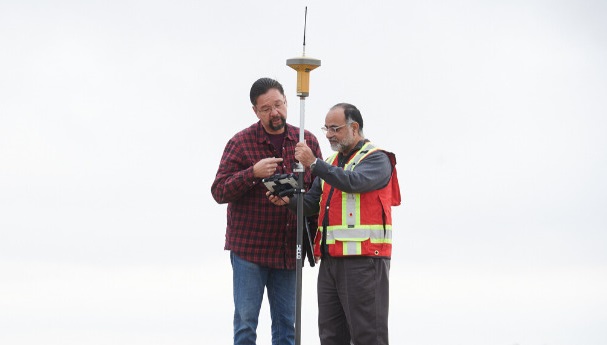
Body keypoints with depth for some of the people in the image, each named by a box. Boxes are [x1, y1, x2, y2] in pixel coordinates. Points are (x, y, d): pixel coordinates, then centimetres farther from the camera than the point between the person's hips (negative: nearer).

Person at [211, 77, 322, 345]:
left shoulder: (307, 141, 6)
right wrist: (253, 173, -21)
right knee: (246, 323, -2)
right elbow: (219, 191, -7)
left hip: (289, 251, 3)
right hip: (248, 249, -3)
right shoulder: (241, 142, -3)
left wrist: (313, 234, 0)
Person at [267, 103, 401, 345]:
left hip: (364, 259, -8)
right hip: (330, 259, 8)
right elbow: (312, 202, 16)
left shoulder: (377, 159, -4)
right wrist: (289, 200, -4)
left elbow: (354, 181, -24)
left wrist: (314, 164, -23)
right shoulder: (331, 162, 21)